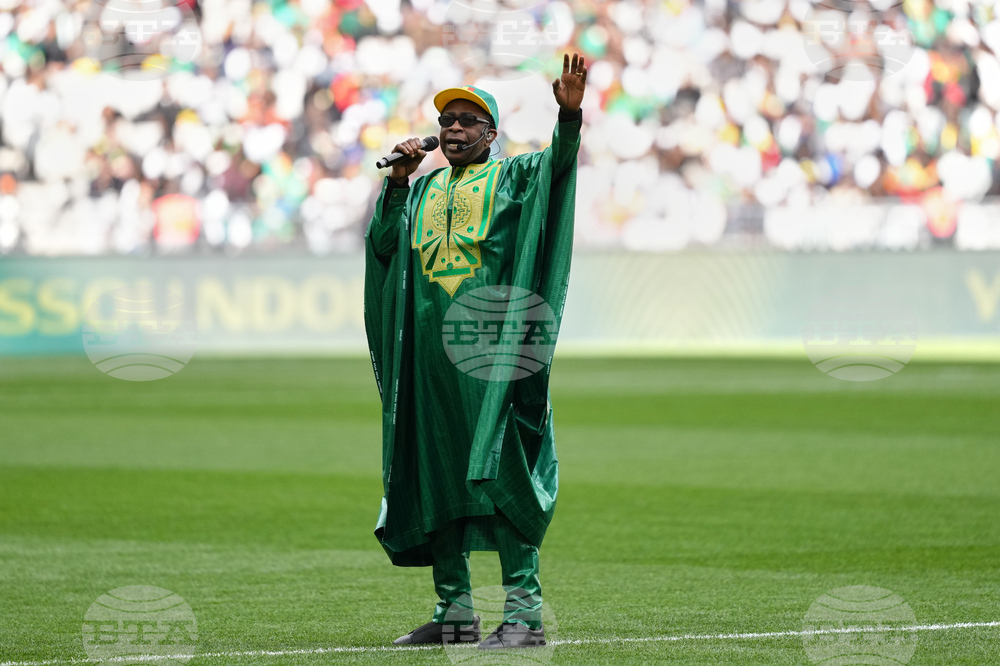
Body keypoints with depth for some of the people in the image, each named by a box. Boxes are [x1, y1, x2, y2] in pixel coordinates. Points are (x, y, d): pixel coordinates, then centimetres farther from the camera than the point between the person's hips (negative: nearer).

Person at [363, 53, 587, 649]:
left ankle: (524, 611, -13)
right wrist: (398, 180, 0)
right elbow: (384, 243, 9)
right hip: (430, 349, 5)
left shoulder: (512, 177, 7)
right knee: (434, 474, 7)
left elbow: (558, 164, -14)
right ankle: (455, 610, 15)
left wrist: (570, 115, -32)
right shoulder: (424, 190, 20)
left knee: (499, 473, -12)